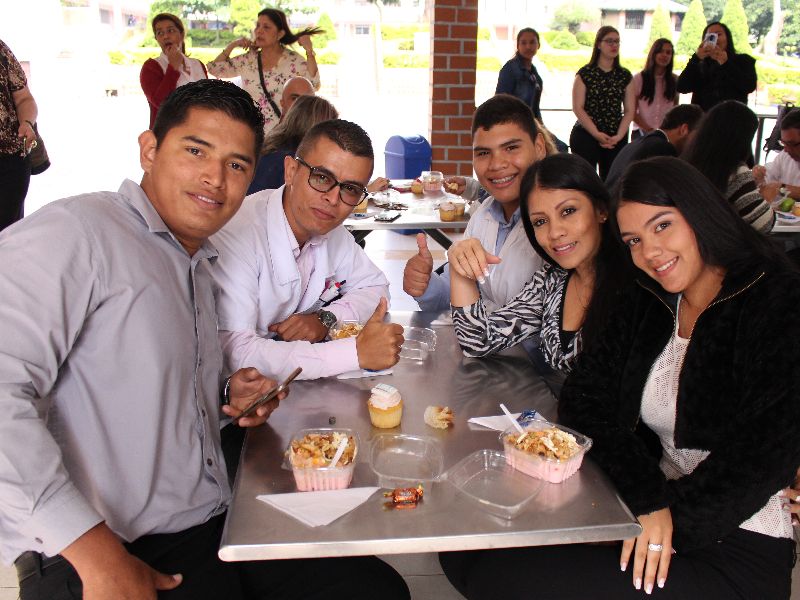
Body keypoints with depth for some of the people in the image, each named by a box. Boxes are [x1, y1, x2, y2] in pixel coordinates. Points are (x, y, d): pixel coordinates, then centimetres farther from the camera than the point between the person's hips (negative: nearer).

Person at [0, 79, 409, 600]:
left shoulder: (198, 265, 16)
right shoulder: (74, 232, -12)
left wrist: (231, 397, 5)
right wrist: (96, 555, -23)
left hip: (217, 525, 8)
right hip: (99, 557, -8)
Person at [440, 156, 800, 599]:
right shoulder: (643, 306, 8)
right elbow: (584, 398, -1)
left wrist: (676, 518, -16)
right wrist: (650, 499, -15)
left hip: (735, 549, -5)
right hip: (659, 514, 5)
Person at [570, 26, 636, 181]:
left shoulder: (625, 76, 12)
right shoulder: (585, 73, 2)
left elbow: (630, 110, 9)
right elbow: (578, 108, -5)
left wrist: (619, 136, -6)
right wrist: (597, 134, -12)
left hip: (616, 138, 3)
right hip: (586, 135, -3)